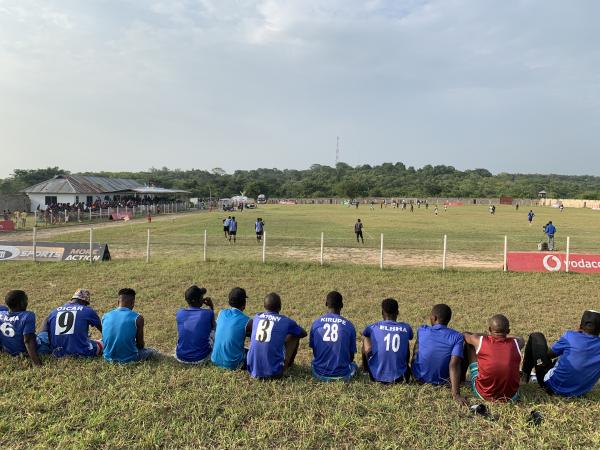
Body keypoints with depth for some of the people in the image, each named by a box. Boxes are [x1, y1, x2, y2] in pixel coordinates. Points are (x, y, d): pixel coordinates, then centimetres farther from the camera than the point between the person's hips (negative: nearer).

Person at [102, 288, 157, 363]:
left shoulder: (105, 317, -2)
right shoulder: (137, 318, -15)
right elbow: (140, 345, -7)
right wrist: (142, 344, 17)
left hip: (109, 358, 5)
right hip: (128, 359, -5)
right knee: (153, 351, 20)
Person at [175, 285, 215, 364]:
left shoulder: (179, 313, -7)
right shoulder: (208, 313, -15)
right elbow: (213, 327, 8)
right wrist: (211, 307, 10)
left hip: (181, 357, 3)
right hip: (201, 358, -3)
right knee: (213, 329, 20)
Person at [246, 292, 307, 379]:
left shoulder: (256, 317, 7)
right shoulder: (285, 321, -2)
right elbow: (303, 333, 19)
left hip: (253, 371, 4)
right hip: (274, 372, -3)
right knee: (295, 337, 14)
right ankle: (288, 366, 34)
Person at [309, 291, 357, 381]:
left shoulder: (316, 323, -4)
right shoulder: (349, 325, -8)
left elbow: (314, 350, 7)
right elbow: (351, 355, 2)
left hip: (320, 374, 2)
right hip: (342, 375, -1)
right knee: (353, 365, 32)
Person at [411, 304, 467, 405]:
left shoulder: (421, 331, -13)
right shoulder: (457, 337, -19)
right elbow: (454, 365, -28)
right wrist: (456, 394, -30)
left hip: (419, 377, 1)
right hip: (442, 381, -1)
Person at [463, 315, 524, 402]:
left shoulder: (480, 341, -11)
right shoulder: (515, 344, -7)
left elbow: (465, 335, 13)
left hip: (483, 395, -2)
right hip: (510, 397, 2)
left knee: (470, 344, 13)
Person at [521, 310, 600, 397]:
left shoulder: (570, 336, -14)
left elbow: (548, 354, 0)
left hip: (553, 387, -5)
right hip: (580, 392, 5)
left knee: (536, 337, 8)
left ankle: (525, 375, 21)